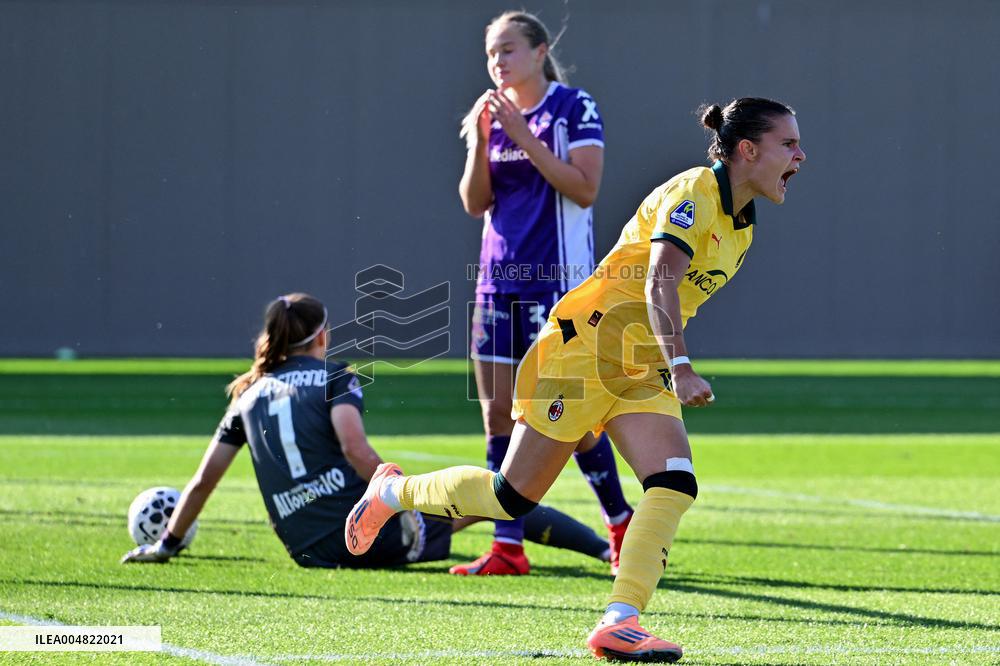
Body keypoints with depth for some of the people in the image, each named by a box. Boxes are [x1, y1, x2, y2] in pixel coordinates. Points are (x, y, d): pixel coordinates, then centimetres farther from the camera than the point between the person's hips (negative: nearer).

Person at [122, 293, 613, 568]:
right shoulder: (333, 377, 4)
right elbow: (354, 447, -15)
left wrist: (166, 545, 30)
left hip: (310, 552, 4)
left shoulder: (249, 396, 17)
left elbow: (202, 482, 19)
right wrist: (403, 502, -10)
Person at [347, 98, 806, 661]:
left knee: (675, 485, -16)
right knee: (513, 498, -1)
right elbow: (659, 284, -31)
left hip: (641, 366, 8)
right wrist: (681, 366, -43)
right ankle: (395, 491, 24)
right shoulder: (694, 193, -17)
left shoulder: (741, 226, 11)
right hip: (586, 345, -8)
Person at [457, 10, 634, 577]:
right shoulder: (494, 115, 12)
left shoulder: (574, 107, -5)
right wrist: (481, 140, -8)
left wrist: (523, 136, -18)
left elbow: (585, 189, -15)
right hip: (500, 282, 6)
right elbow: (475, 202, 6)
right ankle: (508, 548, 2)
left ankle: (622, 524, 14)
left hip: (558, 281, -6)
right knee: (498, 415, 0)